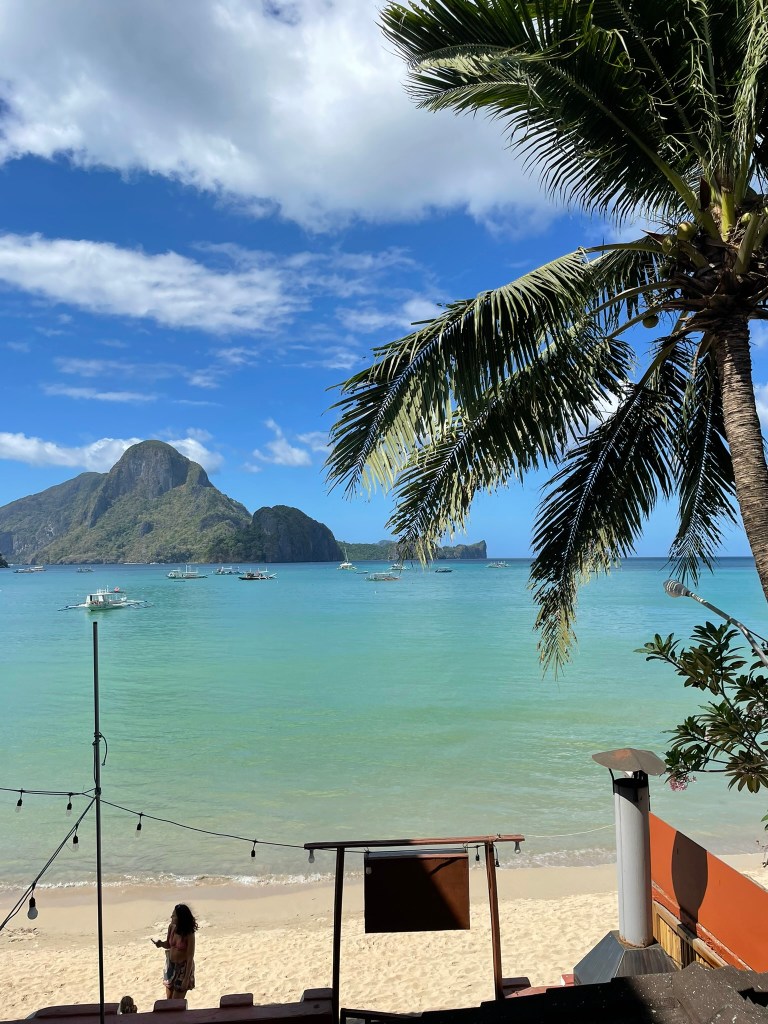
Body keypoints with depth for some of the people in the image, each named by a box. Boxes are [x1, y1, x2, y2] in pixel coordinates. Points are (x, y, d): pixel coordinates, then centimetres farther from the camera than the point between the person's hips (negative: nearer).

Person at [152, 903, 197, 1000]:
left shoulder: (189, 935, -26)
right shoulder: (171, 927, -10)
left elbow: (190, 958, -20)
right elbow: (168, 945, 6)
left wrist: (187, 979, -18)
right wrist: (160, 943, -15)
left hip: (183, 968, -6)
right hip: (170, 965, 6)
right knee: (168, 999, 17)